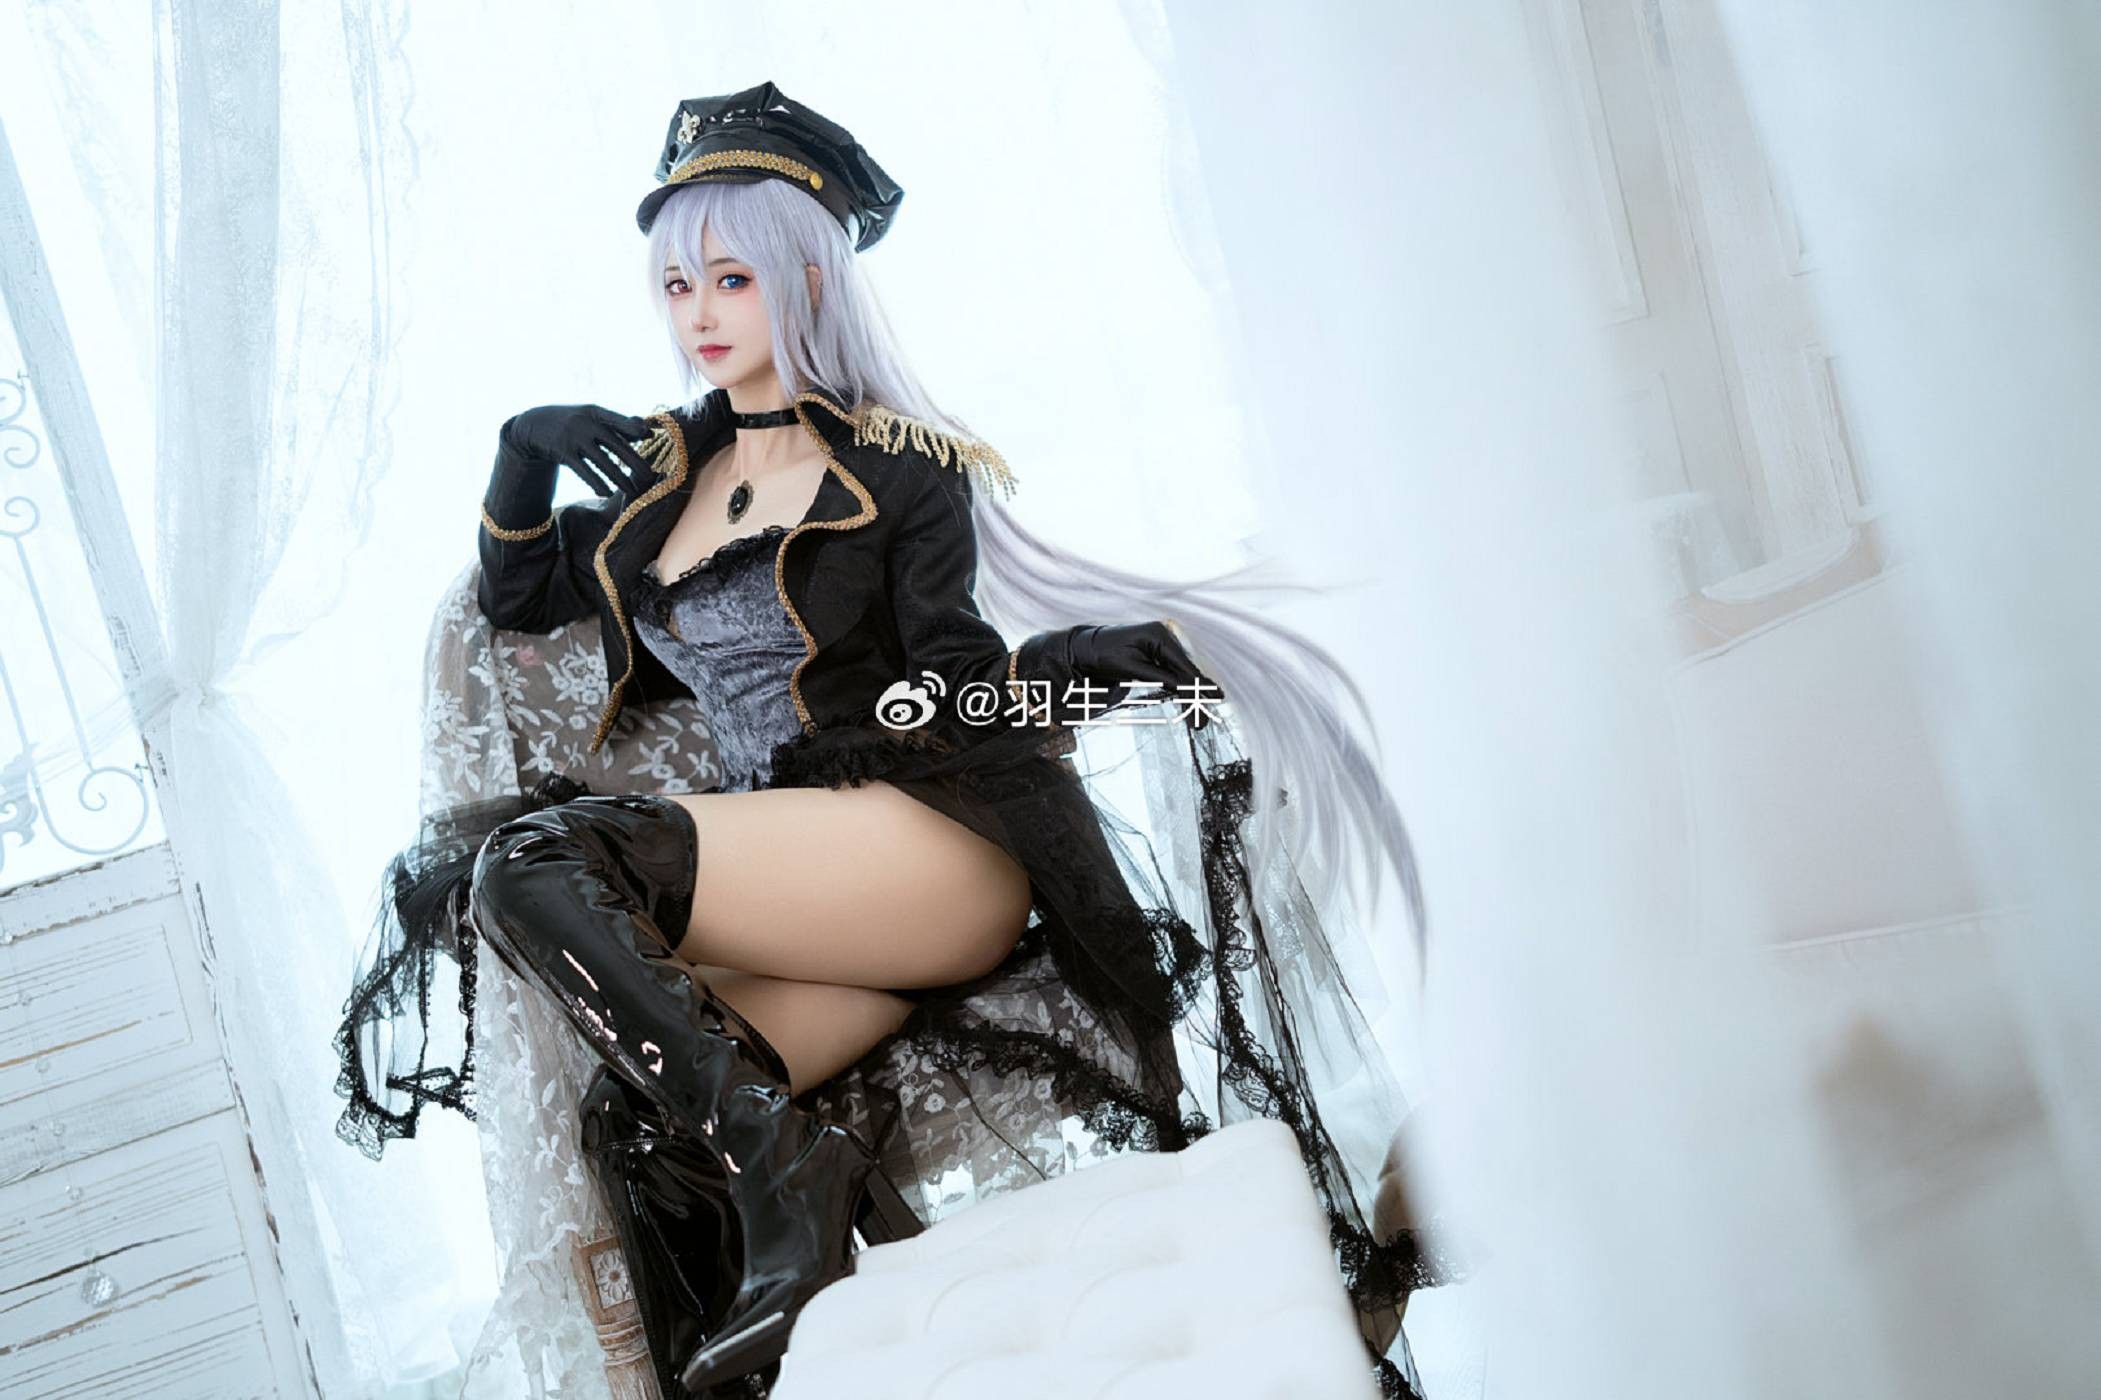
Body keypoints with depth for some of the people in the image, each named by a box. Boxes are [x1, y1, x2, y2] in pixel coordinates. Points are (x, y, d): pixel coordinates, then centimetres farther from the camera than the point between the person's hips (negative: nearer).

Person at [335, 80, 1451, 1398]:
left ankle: (786, 1164, -25)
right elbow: (514, 595, 30)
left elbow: (944, 684, -3)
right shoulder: (663, 473, 20)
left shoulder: (897, 468, 5)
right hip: (776, 869, 6)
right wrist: (527, 448, 14)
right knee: (643, 1120, -23)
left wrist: (1108, 655, -21)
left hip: (935, 843, -5)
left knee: (536, 857, -25)